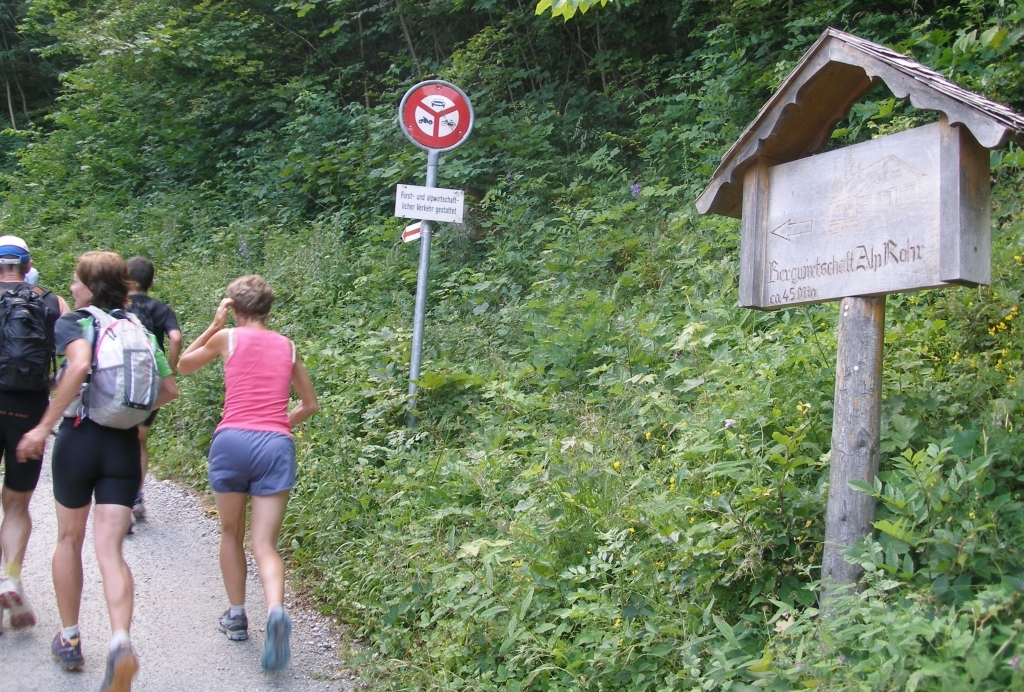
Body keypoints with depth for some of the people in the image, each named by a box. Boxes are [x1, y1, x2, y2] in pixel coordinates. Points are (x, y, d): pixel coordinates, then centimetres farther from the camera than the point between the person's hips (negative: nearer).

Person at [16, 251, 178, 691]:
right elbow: (169, 389, 9)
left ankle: (69, 640, 26)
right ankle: (120, 641, -24)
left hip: (79, 438, -3)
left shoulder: (72, 323, -4)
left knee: (69, 539, 18)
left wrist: (44, 426, -22)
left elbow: (80, 364, -25)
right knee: (109, 550, -1)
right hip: (124, 446, 3)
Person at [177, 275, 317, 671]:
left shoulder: (228, 337, 7)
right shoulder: (287, 347, 16)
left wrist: (215, 324, 24)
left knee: (231, 534, 20)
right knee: (265, 546, 0)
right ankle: (276, 611, -26)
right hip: (276, 446, 2)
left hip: (233, 441, -1)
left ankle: (236, 615, 24)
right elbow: (309, 405, 24)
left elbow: (183, 366, 25)